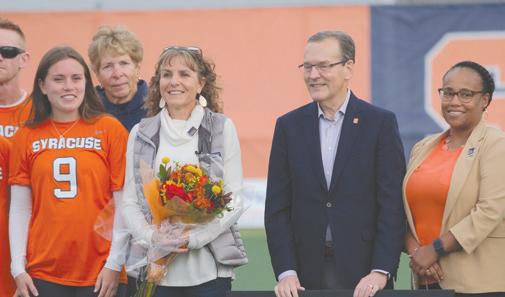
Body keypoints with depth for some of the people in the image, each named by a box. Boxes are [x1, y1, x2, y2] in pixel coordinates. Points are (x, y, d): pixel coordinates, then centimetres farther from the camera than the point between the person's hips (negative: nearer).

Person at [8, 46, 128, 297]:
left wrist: (115, 265, -6)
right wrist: (18, 268, 0)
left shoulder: (110, 129, 0)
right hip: (43, 274, 2)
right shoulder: (26, 137, 6)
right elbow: (19, 209, 7)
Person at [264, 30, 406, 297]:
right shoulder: (289, 125, 8)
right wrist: (286, 272, -5)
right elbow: (277, 208, 5)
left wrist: (381, 271, -14)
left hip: (364, 272, -2)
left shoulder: (381, 123, 0)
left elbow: (392, 205, -5)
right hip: (307, 273, 2)